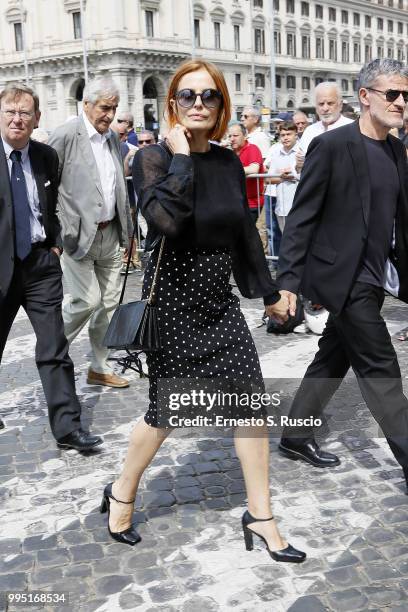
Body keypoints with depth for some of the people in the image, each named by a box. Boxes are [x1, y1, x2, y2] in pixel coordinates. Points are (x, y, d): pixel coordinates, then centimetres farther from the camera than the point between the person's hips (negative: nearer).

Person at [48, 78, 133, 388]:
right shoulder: (66, 135, -9)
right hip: (78, 234, -7)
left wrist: (127, 227, 15)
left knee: (109, 302, 8)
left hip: (110, 234, 7)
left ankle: (100, 368, 21)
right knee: (87, 299, -9)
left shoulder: (113, 138, 12)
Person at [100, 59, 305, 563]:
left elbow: (244, 232, 14)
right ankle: (121, 494, 32)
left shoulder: (228, 162, 5)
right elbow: (166, 221, -31)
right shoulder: (152, 158, -10)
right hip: (173, 297, -5)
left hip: (218, 296, 5)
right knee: (167, 408, 6)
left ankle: (259, 515, 16)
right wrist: (180, 158, -22)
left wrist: (268, 291, 18)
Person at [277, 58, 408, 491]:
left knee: (333, 359, 17)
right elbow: (301, 217, -12)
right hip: (345, 278, -8)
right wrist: (287, 280, -15)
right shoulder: (331, 146, -12)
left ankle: (295, 436, 32)